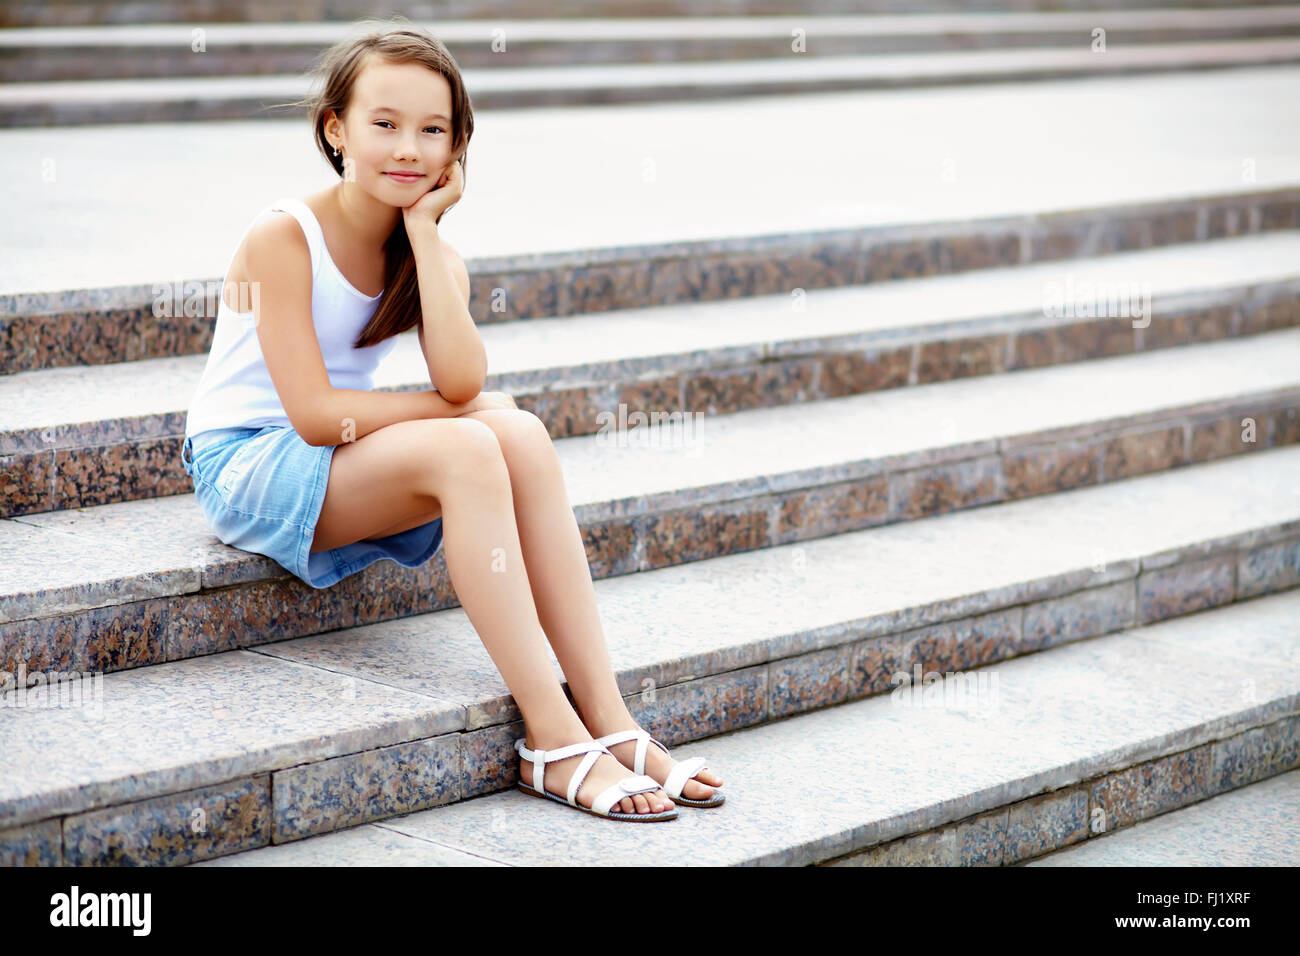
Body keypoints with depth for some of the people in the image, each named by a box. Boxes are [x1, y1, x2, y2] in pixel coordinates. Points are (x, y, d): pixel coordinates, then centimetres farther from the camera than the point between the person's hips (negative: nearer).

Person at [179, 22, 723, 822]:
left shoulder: (432, 253, 2)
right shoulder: (283, 238, -17)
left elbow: (462, 379, -19)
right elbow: (314, 414, -23)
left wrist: (423, 226, -17)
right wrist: (458, 410, -15)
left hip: (348, 468, 6)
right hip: (247, 468, -6)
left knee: (522, 436, -22)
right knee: (465, 447, -30)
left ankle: (607, 720, -24)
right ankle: (553, 740, -31)